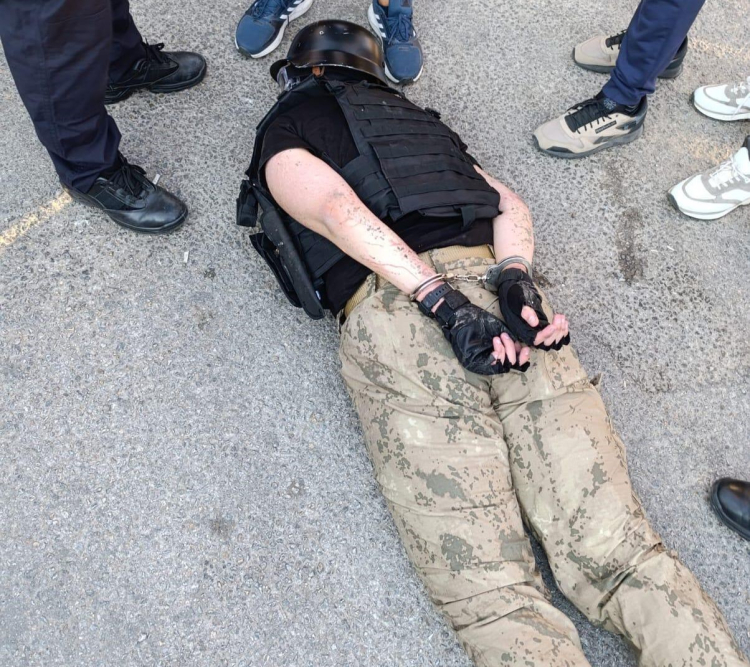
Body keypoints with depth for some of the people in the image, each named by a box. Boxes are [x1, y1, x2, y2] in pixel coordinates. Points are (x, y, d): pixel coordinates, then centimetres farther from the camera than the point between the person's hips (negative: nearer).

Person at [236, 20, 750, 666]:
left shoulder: (282, 132, 22)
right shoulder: (423, 120, 36)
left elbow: (335, 207, -1)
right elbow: (509, 203, 18)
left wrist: (439, 300, -10)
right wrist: (514, 279, 1)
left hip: (391, 309, -4)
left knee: (491, 591, -11)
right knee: (615, 552, -5)